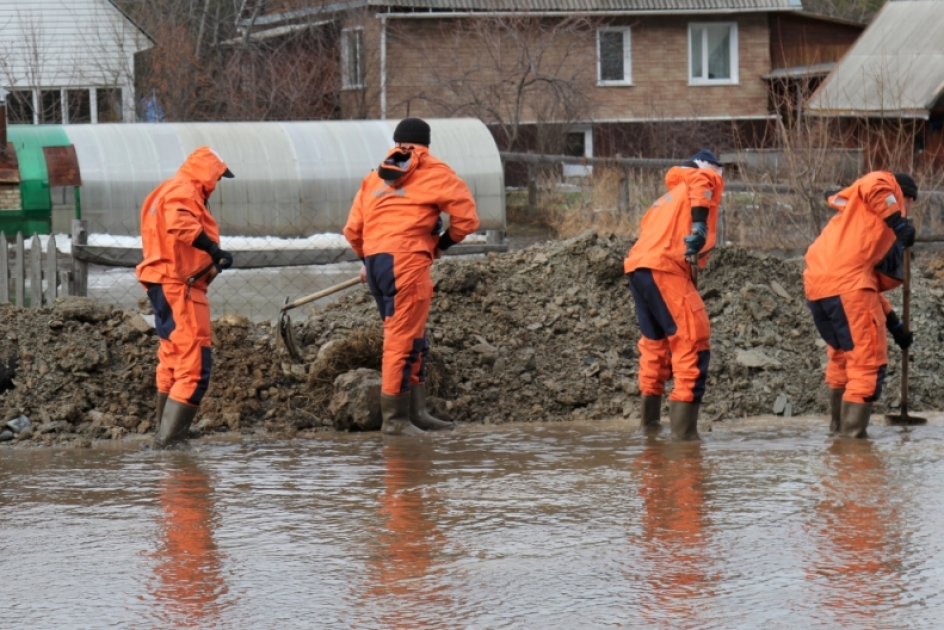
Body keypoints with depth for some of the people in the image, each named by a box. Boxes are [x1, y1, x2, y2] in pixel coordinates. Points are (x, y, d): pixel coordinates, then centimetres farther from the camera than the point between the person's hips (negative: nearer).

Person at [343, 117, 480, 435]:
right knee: (402, 340, -7)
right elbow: (466, 218, 1)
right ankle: (394, 419, -9)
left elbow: (352, 229, 16)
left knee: (412, 340, 15)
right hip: (407, 262, -6)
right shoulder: (434, 173, 6)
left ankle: (417, 413, 16)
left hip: (375, 261, 6)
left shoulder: (375, 178, 20)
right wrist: (443, 243, 18)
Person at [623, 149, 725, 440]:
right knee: (691, 342, -8)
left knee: (654, 341, 23)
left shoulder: (669, 196, 33)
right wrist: (699, 226, -20)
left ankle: (649, 419, 31)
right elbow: (700, 180, -12)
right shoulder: (708, 180, 11)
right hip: (664, 269, -8)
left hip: (637, 265, 8)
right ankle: (684, 427, -16)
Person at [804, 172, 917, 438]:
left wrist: (894, 325, 34)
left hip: (817, 284, 9)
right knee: (868, 358, -4)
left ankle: (838, 424, 40)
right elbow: (872, 187, -15)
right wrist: (899, 223, -11)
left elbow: (877, 280, 35)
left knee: (841, 352, 28)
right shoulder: (888, 186, 13)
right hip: (846, 281, -9)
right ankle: (852, 432, -8)